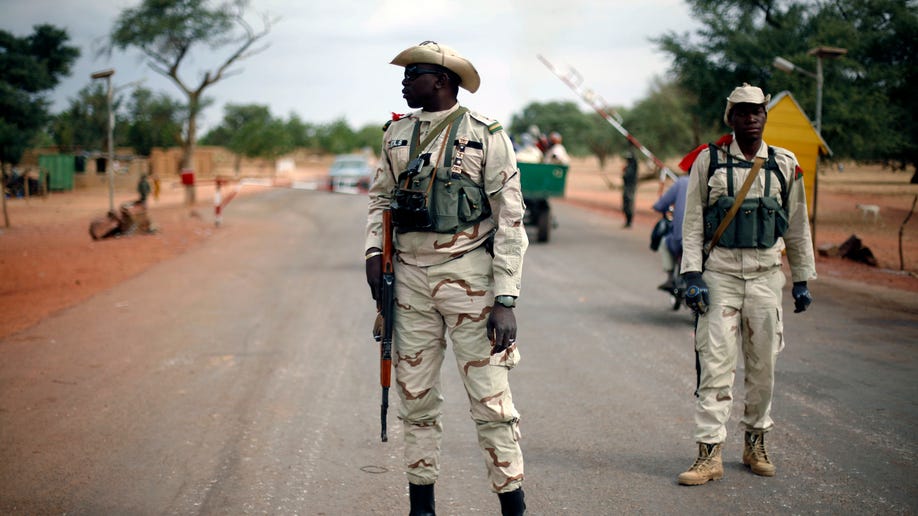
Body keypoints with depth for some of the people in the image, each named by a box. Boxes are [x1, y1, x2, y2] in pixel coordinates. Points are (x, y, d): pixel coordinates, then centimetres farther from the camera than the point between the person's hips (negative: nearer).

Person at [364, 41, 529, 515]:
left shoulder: (486, 136, -5)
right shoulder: (397, 134, 11)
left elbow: (510, 221, -7)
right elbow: (380, 197, 22)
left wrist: (506, 299, -13)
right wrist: (374, 251, 4)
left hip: (467, 275, -5)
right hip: (409, 276, 5)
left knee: (490, 398, -3)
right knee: (415, 396, 9)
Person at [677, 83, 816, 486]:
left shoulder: (785, 165, 7)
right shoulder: (709, 161, 1)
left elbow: (798, 227, 13)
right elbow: (692, 223, 1)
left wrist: (802, 280, 13)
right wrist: (692, 276, -7)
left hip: (766, 274, 2)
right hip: (719, 273, -2)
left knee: (763, 363, 7)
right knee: (715, 361, -6)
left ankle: (756, 443, 24)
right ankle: (710, 453, -2)